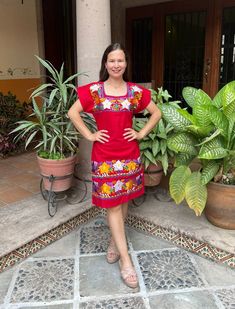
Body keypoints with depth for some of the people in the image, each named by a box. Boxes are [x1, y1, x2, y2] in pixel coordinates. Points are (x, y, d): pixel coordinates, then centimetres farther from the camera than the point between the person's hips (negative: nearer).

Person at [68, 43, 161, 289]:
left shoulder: (136, 91, 1)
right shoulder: (93, 90, -3)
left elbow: (156, 113, 10)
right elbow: (72, 113, 2)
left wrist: (142, 133, 1)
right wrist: (89, 135, -4)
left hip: (130, 155, 2)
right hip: (104, 156, -2)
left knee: (123, 200, 12)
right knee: (112, 204, 0)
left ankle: (114, 242, 36)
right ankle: (126, 260, 9)